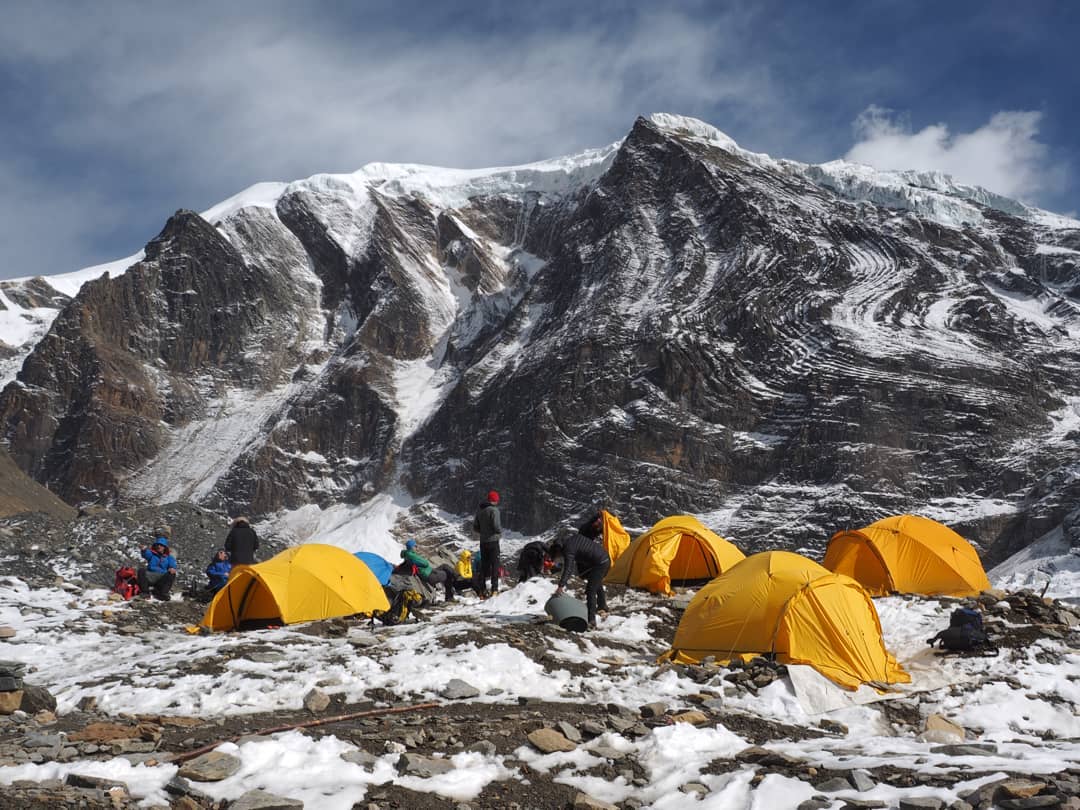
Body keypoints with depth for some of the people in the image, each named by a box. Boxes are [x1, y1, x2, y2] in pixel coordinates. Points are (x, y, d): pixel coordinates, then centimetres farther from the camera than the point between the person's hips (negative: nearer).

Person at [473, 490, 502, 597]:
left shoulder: (479, 510, 8)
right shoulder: (494, 510, -14)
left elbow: (475, 527, 12)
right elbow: (497, 526, -20)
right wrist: (500, 532, 0)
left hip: (483, 541, 6)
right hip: (493, 541, -6)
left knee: (484, 565, 11)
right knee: (494, 565, -1)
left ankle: (482, 590, 12)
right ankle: (494, 589, -5)